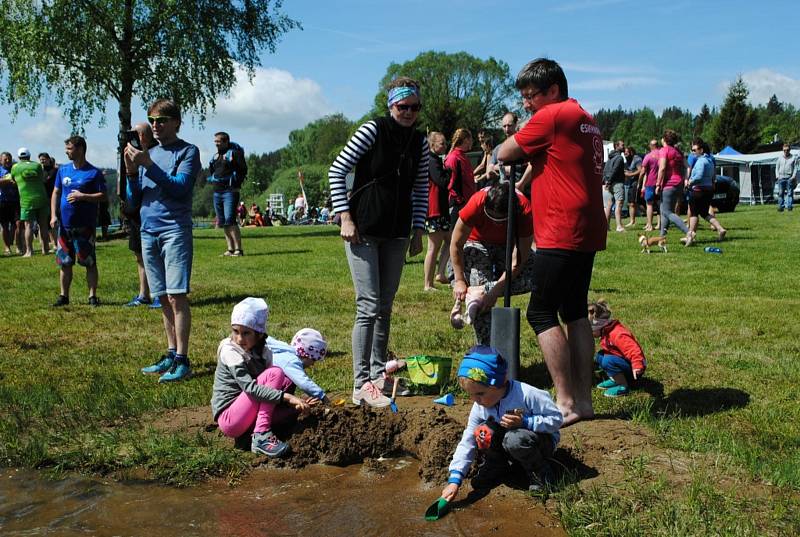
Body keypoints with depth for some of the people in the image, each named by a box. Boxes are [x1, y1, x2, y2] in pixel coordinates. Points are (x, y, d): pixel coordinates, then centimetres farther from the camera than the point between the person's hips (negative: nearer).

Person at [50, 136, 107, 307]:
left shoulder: (94, 173, -4)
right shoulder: (63, 170, 10)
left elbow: (103, 196, -6)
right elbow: (56, 193, 13)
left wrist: (83, 196, -18)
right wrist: (53, 215, 3)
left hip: (85, 225, -4)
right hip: (65, 224, 5)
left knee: (90, 262, -1)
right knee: (64, 262, 9)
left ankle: (92, 296, 7)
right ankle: (63, 296, 18)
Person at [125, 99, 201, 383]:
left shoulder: (188, 151, 0)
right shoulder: (148, 152, 16)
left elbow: (180, 186, -15)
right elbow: (134, 200, 13)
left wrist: (148, 165, -18)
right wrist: (132, 170, -2)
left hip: (175, 230, -6)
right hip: (148, 232, 6)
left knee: (177, 296, -10)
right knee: (164, 298, 10)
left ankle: (182, 361, -7)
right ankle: (171, 355, 19)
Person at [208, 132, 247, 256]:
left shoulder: (234, 153, -4)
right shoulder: (215, 156, 19)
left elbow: (243, 170, -10)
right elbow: (211, 171, 30)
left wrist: (235, 184, -13)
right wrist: (212, 180, 13)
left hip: (230, 191, -8)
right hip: (217, 192, 8)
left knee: (230, 220, -17)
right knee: (222, 222, 7)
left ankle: (238, 249, -15)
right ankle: (230, 249, 12)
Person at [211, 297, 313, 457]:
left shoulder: (264, 353, 5)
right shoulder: (230, 351, -16)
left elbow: (274, 387, 4)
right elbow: (249, 387, -27)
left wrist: (296, 402, -14)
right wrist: (285, 397, -32)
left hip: (247, 417, 7)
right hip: (228, 419, -7)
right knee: (275, 373, -20)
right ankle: (261, 436, -24)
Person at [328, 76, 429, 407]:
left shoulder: (420, 142, 7)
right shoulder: (373, 130, -9)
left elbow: (421, 189, 14)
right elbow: (337, 171, -9)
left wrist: (418, 230, 8)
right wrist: (345, 216, -13)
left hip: (396, 234, 6)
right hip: (363, 231, -6)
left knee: (385, 307, 12)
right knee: (369, 306, -10)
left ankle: (378, 374, 24)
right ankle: (361, 384, -5)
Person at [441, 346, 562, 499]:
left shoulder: (527, 395, -29)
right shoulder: (479, 407, -13)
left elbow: (556, 419, -22)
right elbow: (467, 443, -11)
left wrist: (525, 422, -35)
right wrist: (454, 480, -20)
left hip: (543, 441, -5)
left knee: (515, 439, -36)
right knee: (482, 433, -22)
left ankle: (541, 472, -9)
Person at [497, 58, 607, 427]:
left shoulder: (552, 116, -9)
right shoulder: (586, 120, 20)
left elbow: (504, 154, -5)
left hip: (561, 234, -10)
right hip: (587, 232, 10)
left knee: (541, 313, -4)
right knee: (575, 311, 13)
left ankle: (566, 403, -4)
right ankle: (584, 399, 16)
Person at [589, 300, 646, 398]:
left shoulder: (617, 334, -28)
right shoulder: (606, 332, 5)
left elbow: (633, 349, -37)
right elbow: (608, 350, 21)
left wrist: (637, 366, -47)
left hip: (633, 368, -10)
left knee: (607, 361, -28)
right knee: (599, 356, 8)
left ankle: (623, 387, -16)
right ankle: (615, 380, 6)